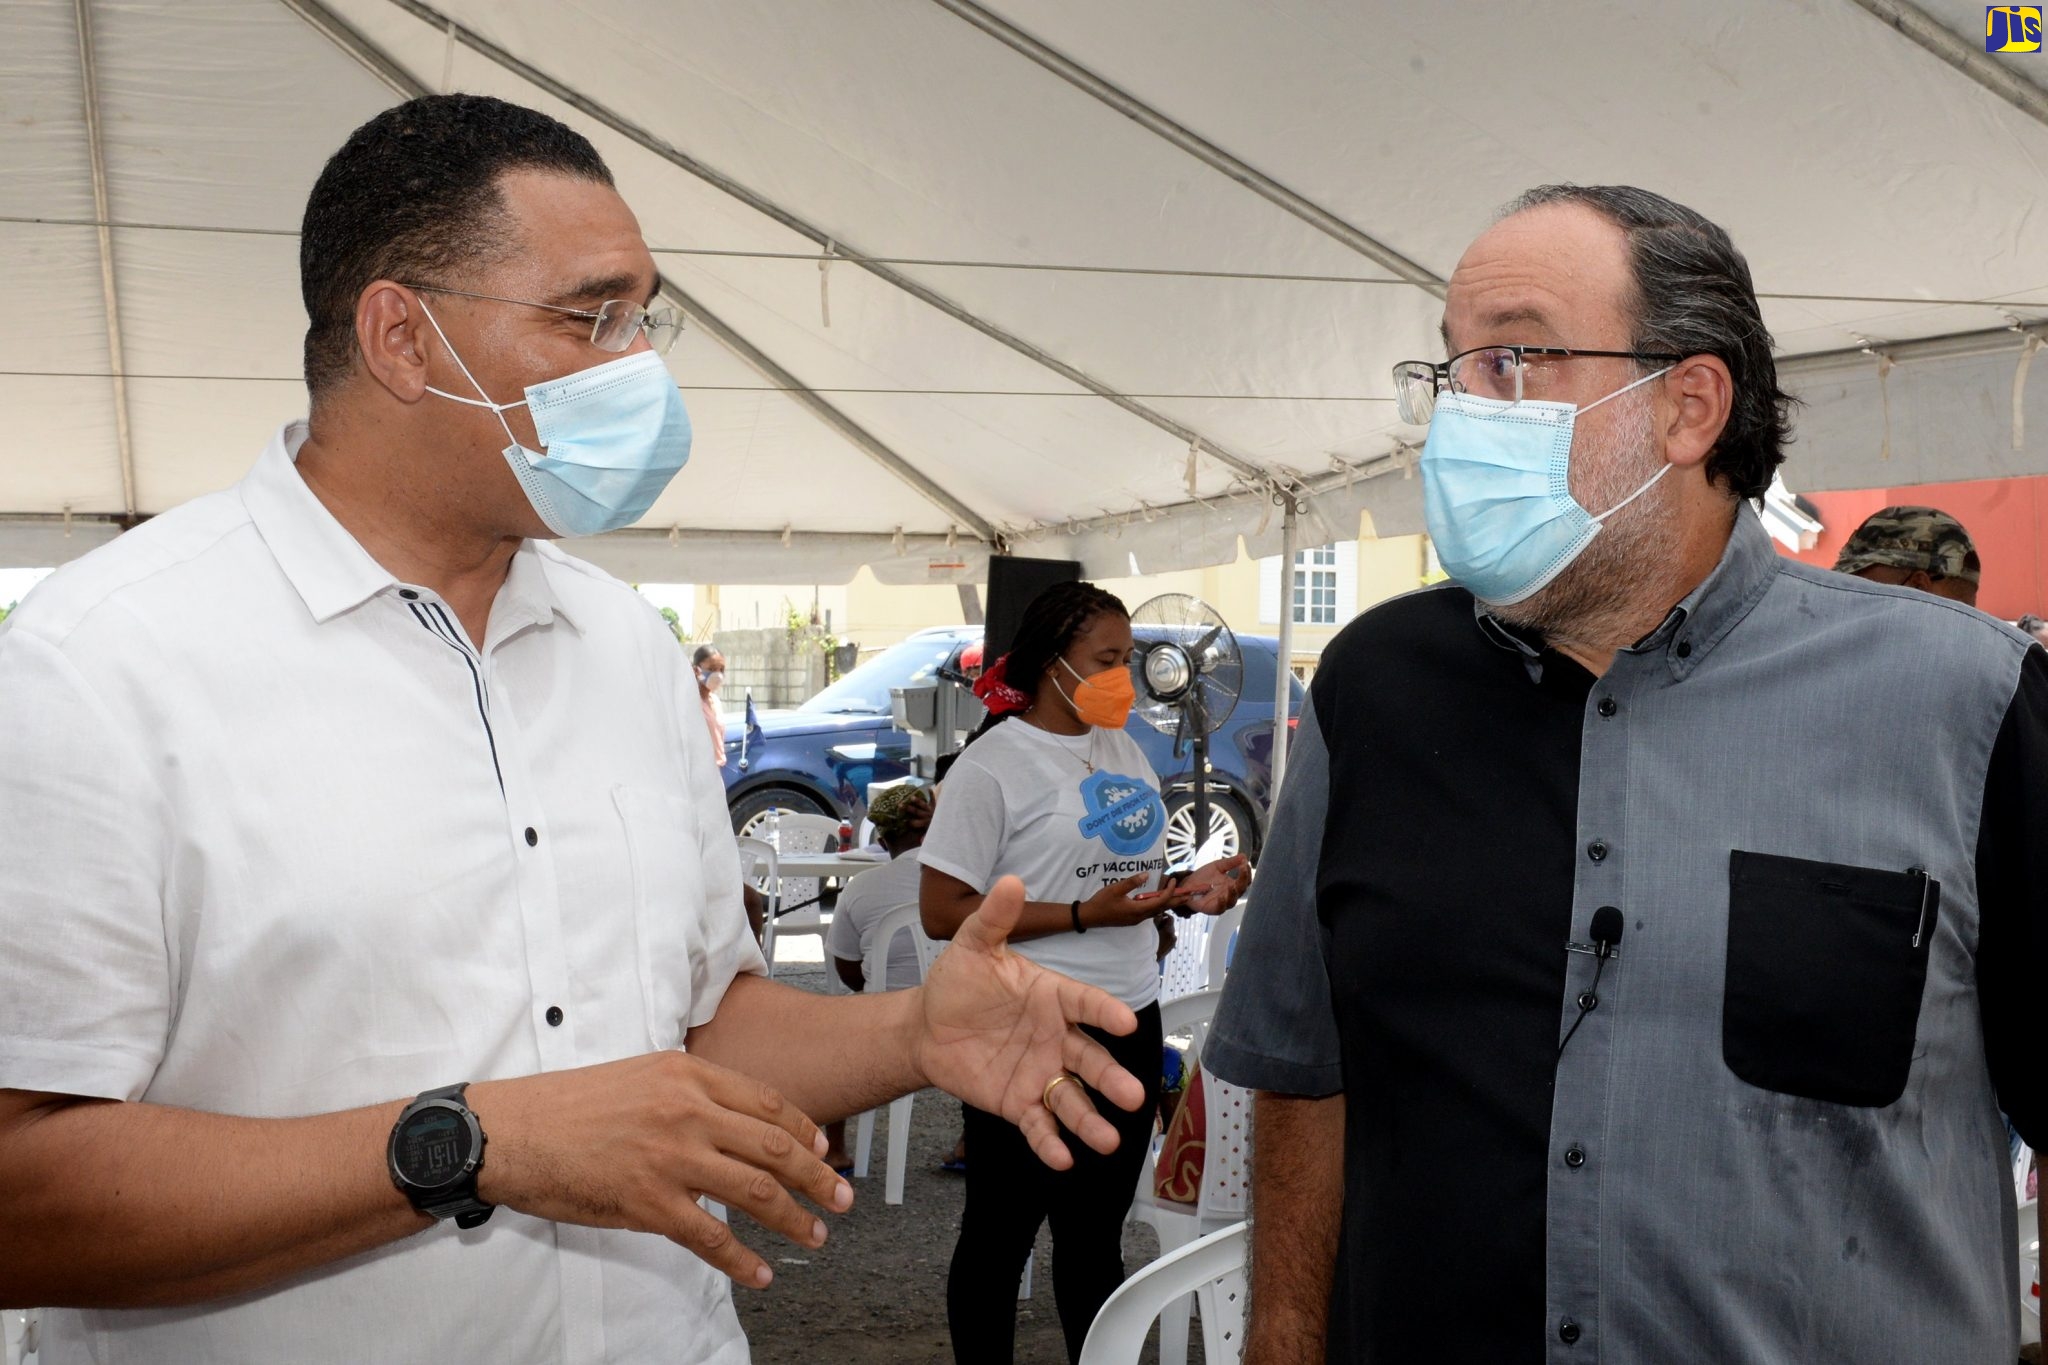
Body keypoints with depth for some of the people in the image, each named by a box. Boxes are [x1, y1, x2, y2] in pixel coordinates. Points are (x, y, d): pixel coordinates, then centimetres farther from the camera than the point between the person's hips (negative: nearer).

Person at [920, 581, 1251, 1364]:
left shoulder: (1125, 752, 10)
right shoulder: (994, 763, -12)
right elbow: (943, 914, -16)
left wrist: (1186, 888, -1)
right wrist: (1083, 915, -21)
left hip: (1130, 1023, 7)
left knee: (1096, 1231, 18)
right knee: (1001, 1232, 9)